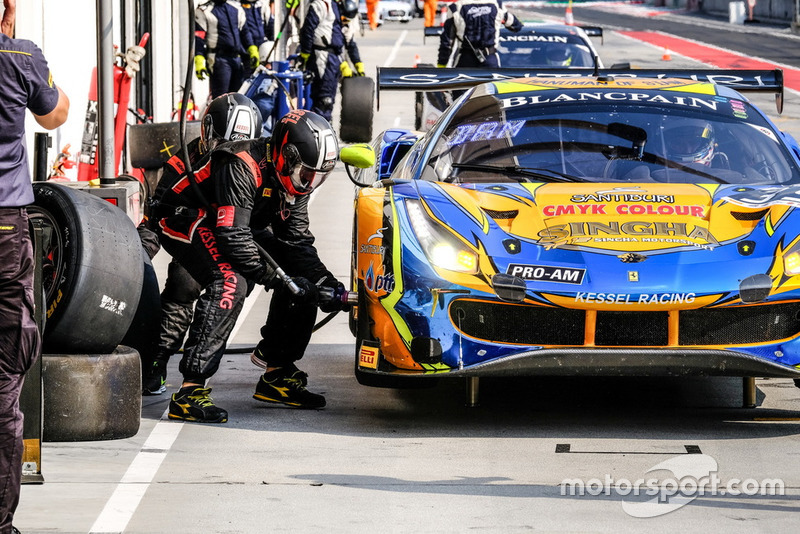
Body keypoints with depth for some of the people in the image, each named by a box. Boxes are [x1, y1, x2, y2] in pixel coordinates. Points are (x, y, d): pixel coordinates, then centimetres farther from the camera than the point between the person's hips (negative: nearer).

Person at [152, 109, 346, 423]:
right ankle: (189, 392, -38)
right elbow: (233, 238, -35)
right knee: (231, 284, -33)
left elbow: (297, 240, -2)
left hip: (238, 227, 9)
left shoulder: (294, 178, -5)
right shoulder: (242, 169, -32)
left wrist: (323, 279, -17)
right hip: (186, 221, -9)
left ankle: (277, 376, 13)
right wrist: (279, 280, -33)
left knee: (304, 281, 3)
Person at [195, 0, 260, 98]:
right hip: (218, 59, -6)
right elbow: (198, 38, -6)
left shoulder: (237, 8, 17)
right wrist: (199, 63, -15)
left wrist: (253, 50, 11)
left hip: (237, 58, 6)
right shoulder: (204, 11, -1)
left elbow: (244, 31, 24)